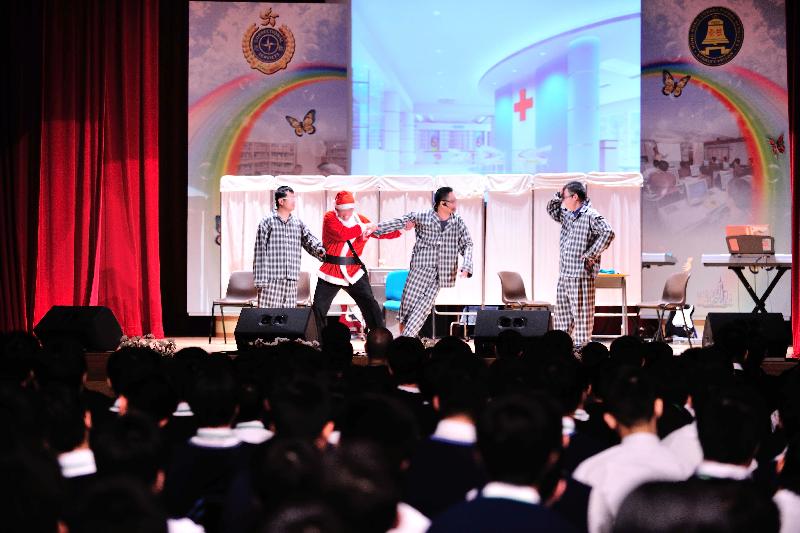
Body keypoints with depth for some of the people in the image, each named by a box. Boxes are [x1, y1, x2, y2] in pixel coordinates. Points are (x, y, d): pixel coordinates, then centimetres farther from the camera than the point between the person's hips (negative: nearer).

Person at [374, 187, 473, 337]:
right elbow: (398, 223, -3)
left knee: (422, 308, -8)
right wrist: (374, 229, -11)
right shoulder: (422, 217, -3)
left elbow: (467, 245, 4)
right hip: (419, 269, -2)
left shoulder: (458, 222, 4)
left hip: (439, 275, 2)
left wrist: (466, 267, -12)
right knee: (408, 303, -5)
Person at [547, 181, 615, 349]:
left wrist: (591, 255, -19)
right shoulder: (568, 215, 14)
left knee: (581, 312, -3)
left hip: (581, 274, -9)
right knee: (562, 310, 12)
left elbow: (608, 233, -22)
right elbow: (551, 209, 29)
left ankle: (582, 345, 2)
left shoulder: (591, 216, -12)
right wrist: (559, 195, 10)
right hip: (564, 273, 9)